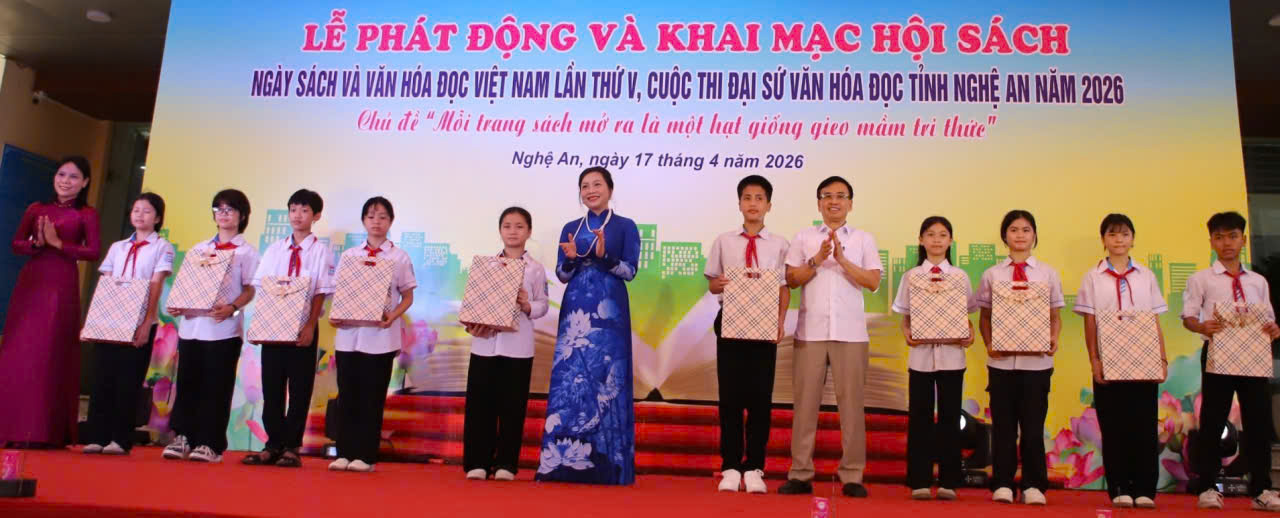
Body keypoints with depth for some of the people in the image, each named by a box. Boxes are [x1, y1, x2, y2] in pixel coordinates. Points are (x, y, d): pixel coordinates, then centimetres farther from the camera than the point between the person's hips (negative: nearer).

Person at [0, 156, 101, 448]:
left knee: (50, 354, -3)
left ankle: (44, 431, 1)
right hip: (29, 282, 4)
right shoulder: (36, 209, 12)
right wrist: (37, 243, -10)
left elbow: (93, 252, -8)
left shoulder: (87, 214, 0)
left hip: (62, 286, -4)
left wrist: (57, 243, -13)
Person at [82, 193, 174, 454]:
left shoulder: (162, 247, 2)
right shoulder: (117, 247, 16)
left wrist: (146, 324, -13)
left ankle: (121, 439, 3)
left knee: (129, 381, -2)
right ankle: (96, 437, 7)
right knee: (102, 377, 2)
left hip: (140, 322, -4)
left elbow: (156, 287, -6)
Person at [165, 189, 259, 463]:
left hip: (224, 328, -5)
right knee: (187, 383, 6)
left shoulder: (246, 252, 3)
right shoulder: (198, 249, 19)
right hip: (191, 324, 5)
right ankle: (182, 437, 14)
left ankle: (209, 443, 2)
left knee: (216, 387, -2)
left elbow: (250, 289, -4)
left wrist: (232, 308, -21)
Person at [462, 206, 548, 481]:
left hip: (518, 346, -1)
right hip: (485, 343, 1)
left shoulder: (535, 268, 4)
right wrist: (470, 323, -9)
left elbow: (543, 305, 3)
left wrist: (528, 306, -17)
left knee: (512, 406, 3)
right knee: (480, 403, 2)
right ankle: (478, 462, 10)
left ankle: (506, 463, 12)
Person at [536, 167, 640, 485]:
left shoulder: (626, 227, 5)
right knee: (570, 377, -2)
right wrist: (570, 259, -12)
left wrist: (604, 256, -20)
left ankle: (606, 464, 1)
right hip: (575, 311, 3)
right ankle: (565, 459, 4)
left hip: (609, 312, -3)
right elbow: (562, 275, 9)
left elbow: (630, 271, -3)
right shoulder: (571, 228, 13)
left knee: (607, 378, -5)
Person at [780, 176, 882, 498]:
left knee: (851, 402, 1)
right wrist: (817, 260, -11)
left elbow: (873, 282, -1)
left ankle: (852, 476, 8)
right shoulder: (803, 238, 9)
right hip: (810, 332, 0)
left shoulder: (863, 239, 9)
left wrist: (842, 259, -11)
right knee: (805, 401, 2)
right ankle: (800, 474, 7)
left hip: (850, 332, 0)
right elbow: (791, 279, 3)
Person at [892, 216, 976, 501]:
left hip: (952, 353, 1)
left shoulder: (960, 276, 5)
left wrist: (970, 333, -11)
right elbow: (905, 316, 5)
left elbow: (966, 314, 7)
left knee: (950, 417, 5)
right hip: (921, 353, 0)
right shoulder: (912, 276, 4)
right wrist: (906, 333, -14)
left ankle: (948, 481, 13)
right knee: (920, 418, 3)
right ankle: (920, 481, 10)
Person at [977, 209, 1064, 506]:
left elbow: (1055, 316, 9)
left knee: (1033, 424, 5)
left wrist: (1054, 339, -10)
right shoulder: (992, 275, 6)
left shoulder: (1047, 274, 7)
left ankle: (1033, 486, 15)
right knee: (1003, 424, 5)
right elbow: (984, 316, 7)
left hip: (1036, 360, 0)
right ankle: (1002, 485, 14)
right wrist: (989, 343, -9)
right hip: (1001, 360, 0)